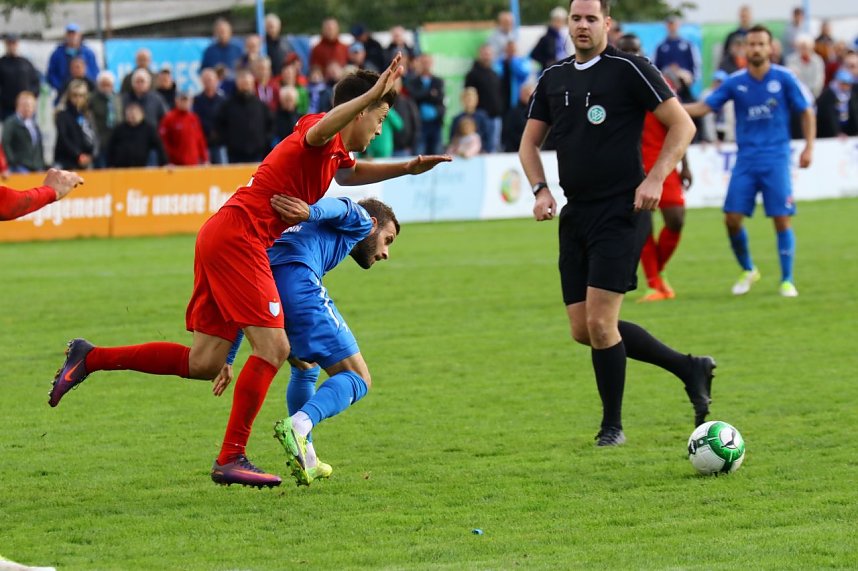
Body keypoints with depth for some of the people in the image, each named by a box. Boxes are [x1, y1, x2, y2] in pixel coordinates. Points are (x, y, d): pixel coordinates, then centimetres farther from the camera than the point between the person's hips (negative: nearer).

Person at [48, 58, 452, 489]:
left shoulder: (335, 152, 20)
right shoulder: (317, 131, -9)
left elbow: (349, 173, 45)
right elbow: (320, 131, -37)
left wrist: (406, 168, 36)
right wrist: (372, 95, -46)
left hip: (224, 239, 10)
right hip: (237, 238, -10)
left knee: (204, 364, 7)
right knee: (272, 348, -14)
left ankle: (89, 358, 15)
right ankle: (230, 459, -12)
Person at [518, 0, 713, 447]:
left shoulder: (629, 70, -6)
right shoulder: (553, 79, 12)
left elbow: (682, 125, -6)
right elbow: (530, 142, 19)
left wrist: (655, 179, -15)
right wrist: (540, 189, 2)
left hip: (618, 212, -7)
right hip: (575, 214, 7)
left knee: (599, 322, -13)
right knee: (583, 330, 6)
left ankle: (612, 425, 4)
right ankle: (689, 368, 20)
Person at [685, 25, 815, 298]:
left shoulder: (784, 79, -3)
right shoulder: (735, 82, 3)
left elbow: (807, 112, 4)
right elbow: (703, 107, 3)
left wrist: (808, 147, -4)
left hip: (775, 158, -2)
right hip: (745, 160, 2)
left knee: (782, 220, -7)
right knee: (732, 219, -4)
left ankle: (787, 280, 5)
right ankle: (748, 271, 19)